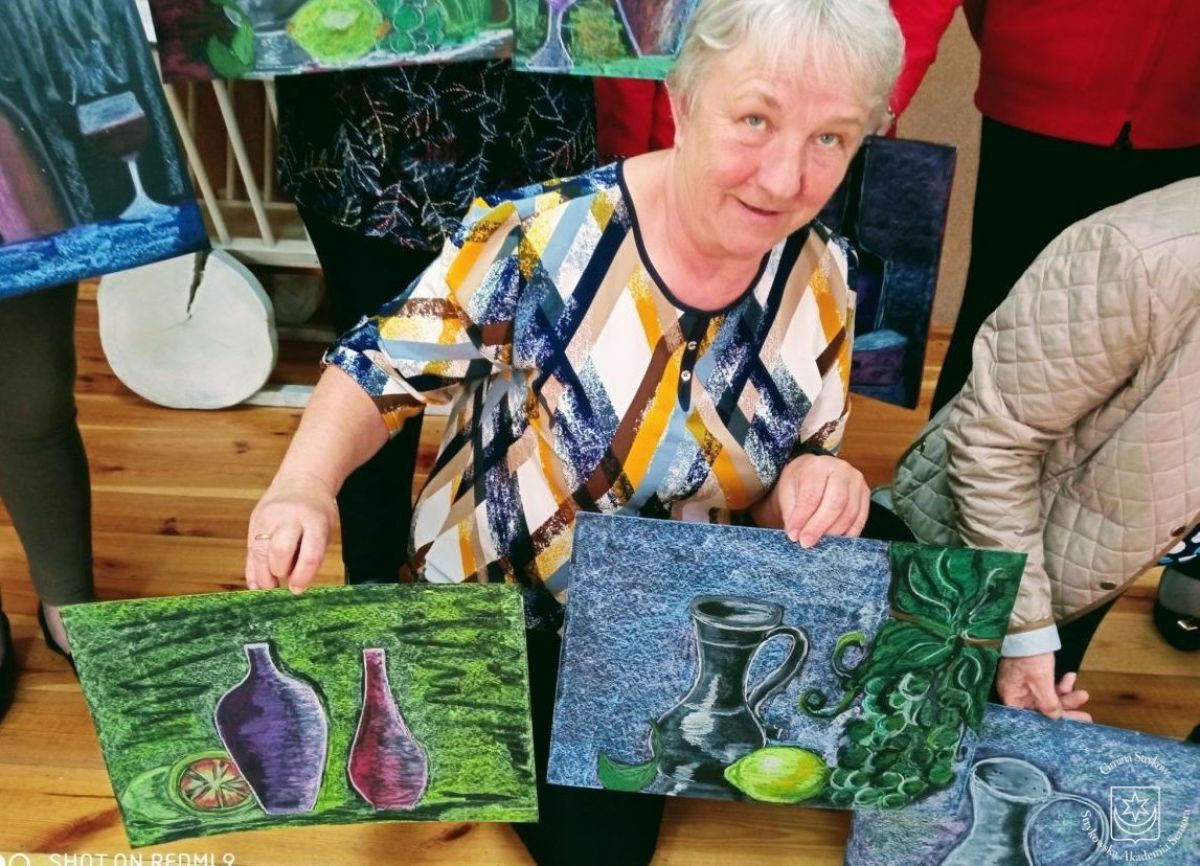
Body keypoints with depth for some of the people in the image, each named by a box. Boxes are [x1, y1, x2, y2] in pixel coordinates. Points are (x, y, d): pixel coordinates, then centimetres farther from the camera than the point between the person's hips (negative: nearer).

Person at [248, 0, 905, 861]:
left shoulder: (819, 279, -12)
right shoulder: (545, 237, -27)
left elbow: (783, 500, -2)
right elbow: (385, 366, -16)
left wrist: (814, 486, -26)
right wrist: (303, 484, -35)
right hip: (509, 616, -4)